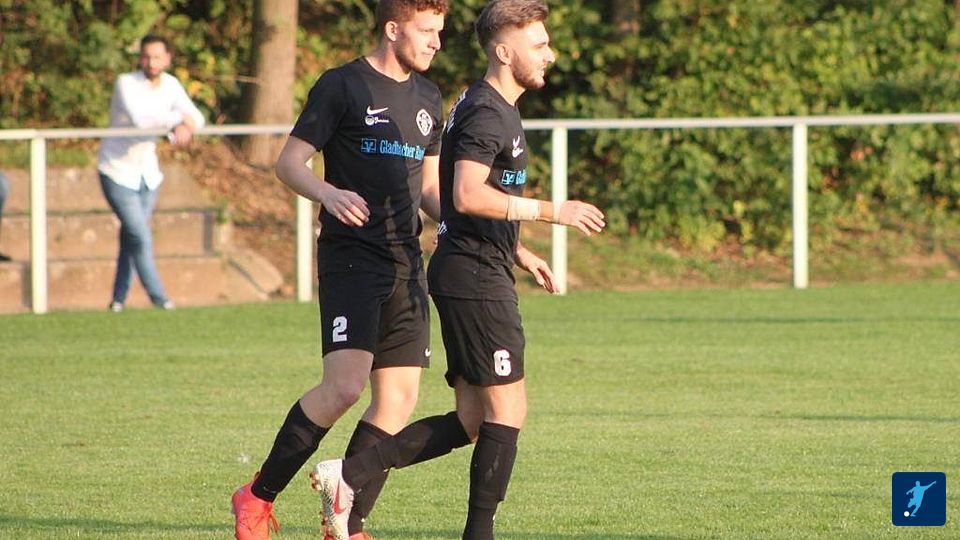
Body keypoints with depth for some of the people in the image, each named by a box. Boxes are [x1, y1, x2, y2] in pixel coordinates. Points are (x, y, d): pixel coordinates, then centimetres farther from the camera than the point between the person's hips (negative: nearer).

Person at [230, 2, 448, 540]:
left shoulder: (428, 98, 17)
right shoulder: (342, 85, -3)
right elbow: (290, 162, -4)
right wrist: (328, 192, -23)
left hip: (406, 259, 7)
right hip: (351, 256, -7)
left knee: (400, 398, -1)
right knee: (344, 385, -18)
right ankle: (259, 497, -3)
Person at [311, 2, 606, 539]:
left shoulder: (498, 109, 19)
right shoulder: (486, 114, -14)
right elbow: (469, 196, -26)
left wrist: (520, 252, 24)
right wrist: (551, 211, -22)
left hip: (473, 277, 10)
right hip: (476, 278, -10)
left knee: (470, 421, 8)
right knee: (508, 410, -5)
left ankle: (351, 474, 4)